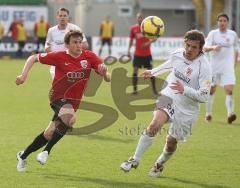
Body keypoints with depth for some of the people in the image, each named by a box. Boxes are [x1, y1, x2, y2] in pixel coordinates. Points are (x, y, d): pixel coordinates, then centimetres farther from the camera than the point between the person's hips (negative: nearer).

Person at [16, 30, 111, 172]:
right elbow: (33, 58, -2)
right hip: (59, 98, -4)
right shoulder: (59, 56, -12)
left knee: (50, 134, 8)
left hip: (73, 101, 4)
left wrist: (105, 72, -36)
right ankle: (47, 151, -18)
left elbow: (108, 77, -12)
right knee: (70, 117, -35)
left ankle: (24, 155, 29)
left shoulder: (89, 57, -7)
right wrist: (24, 75, -14)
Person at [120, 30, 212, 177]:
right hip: (169, 96, 2)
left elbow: (204, 96, -22)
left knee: (171, 141, 9)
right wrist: (153, 72, 32)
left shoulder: (204, 67, -21)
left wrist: (184, 89, -34)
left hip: (187, 109, -2)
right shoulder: (177, 55, -6)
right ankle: (135, 160, -14)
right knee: (155, 124, -24)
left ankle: (160, 165, 41)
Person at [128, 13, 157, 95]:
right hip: (137, 54, 1)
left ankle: (154, 89, 16)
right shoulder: (133, 28, 2)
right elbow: (131, 40, 11)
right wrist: (129, 49, 3)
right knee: (135, 71, -7)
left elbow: (155, 38, 1)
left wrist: (148, 42, -17)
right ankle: (135, 90, 1)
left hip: (147, 54, -1)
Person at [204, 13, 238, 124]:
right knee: (211, 90, 9)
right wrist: (213, 47, -32)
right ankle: (208, 114, 26)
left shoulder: (233, 34, 5)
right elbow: (205, 48, -13)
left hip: (228, 67, 0)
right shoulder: (213, 33, -1)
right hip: (214, 67, 0)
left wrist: (235, 61, 23)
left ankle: (230, 115, -27)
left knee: (229, 90, -17)